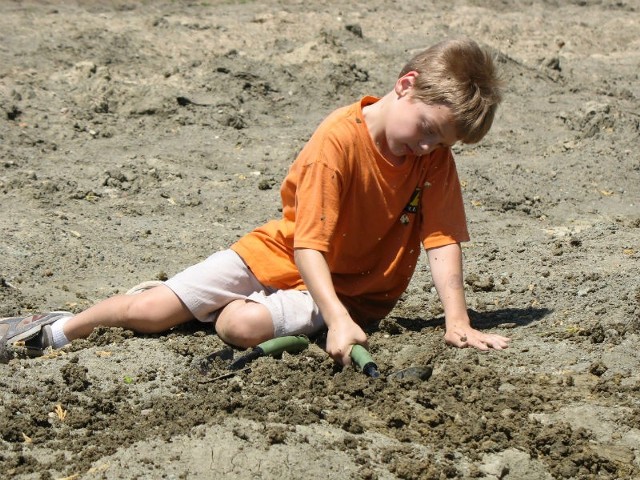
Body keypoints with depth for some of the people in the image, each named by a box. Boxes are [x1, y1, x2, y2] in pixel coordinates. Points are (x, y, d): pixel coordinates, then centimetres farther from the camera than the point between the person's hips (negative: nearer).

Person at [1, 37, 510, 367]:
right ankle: (61, 328, 18)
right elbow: (308, 243, -26)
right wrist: (337, 318, -38)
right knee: (150, 309, -9)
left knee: (241, 324, -29)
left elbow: (443, 238, -11)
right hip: (286, 252, -2)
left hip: (352, 289, 2)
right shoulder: (338, 139, -23)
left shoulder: (435, 156, -10)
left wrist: (458, 323, -22)